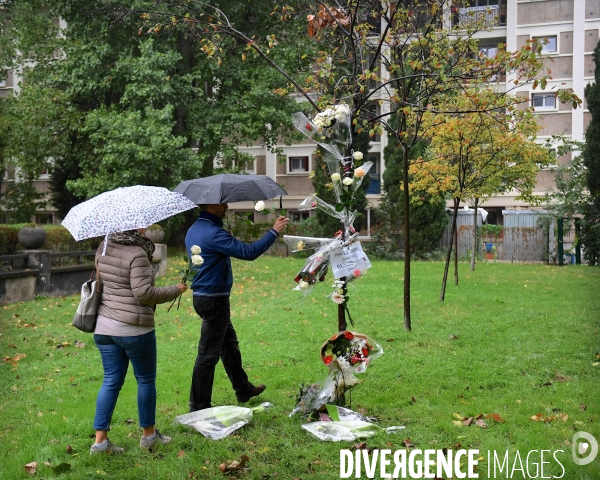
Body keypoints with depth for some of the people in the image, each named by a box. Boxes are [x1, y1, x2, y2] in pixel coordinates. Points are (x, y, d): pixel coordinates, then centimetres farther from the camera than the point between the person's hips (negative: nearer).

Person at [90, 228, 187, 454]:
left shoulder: (103, 248, 6)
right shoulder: (137, 254, -18)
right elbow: (144, 293, -20)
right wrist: (175, 290, -9)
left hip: (103, 327, 7)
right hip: (133, 329, -7)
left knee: (111, 381, 12)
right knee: (146, 380, 11)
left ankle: (100, 440, 9)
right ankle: (149, 434, 23)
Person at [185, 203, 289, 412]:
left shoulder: (194, 230, 9)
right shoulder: (213, 233, -23)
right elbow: (248, 252, -26)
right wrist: (274, 232, -17)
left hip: (202, 295, 11)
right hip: (214, 299, -11)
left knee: (229, 344, 22)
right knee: (208, 354, -2)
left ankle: (243, 389, 36)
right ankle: (199, 407, 6)